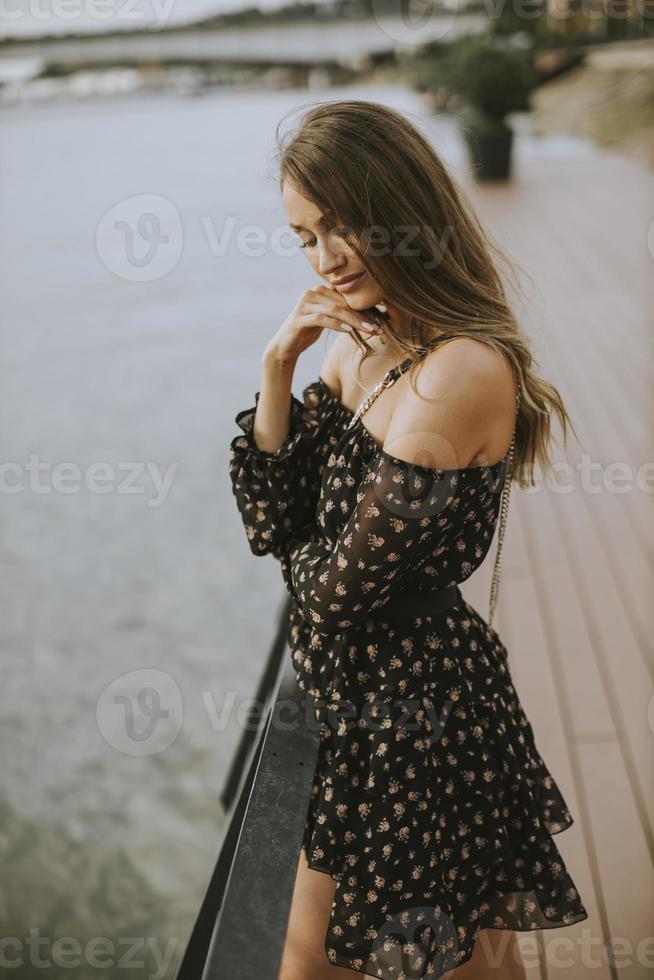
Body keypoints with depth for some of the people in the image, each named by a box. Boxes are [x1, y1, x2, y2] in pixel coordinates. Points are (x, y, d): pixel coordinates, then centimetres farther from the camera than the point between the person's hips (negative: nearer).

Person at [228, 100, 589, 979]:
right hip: (360, 691, 8)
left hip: (409, 705, -7)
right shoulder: (360, 342, 2)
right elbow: (272, 525, -2)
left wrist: (305, 560, 0)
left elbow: (342, 587, -22)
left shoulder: (463, 370, -25)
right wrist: (277, 370, -10)